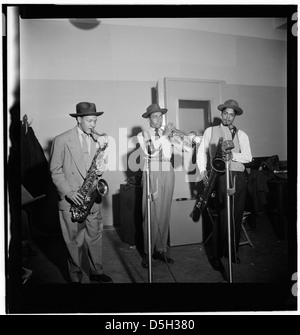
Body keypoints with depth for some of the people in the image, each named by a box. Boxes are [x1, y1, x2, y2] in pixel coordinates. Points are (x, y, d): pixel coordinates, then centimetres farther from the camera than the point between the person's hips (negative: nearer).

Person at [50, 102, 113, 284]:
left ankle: (97, 272, 29)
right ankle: (76, 278, 24)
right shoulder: (61, 140, -6)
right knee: (74, 241, 7)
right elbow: (55, 170, -5)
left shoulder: (97, 139, 9)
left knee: (95, 237, 12)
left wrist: (101, 168, -6)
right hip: (71, 200, -4)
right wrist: (68, 192, -14)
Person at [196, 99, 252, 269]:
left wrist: (233, 155, -14)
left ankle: (233, 252, 22)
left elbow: (248, 157, 4)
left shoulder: (242, 134, 14)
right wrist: (203, 170, -2)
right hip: (221, 177, -3)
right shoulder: (210, 131, 12)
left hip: (239, 177, 3)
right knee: (222, 217, -8)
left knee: (237, 217, 6)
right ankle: (216, 255, 5)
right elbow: (201, 152, 12)